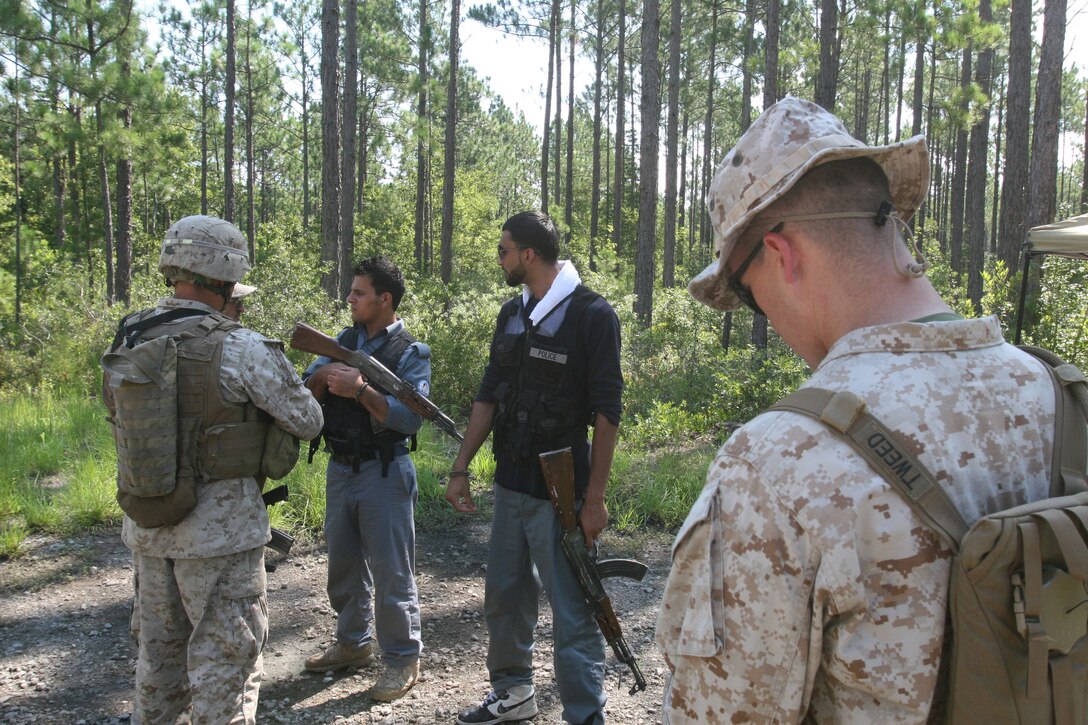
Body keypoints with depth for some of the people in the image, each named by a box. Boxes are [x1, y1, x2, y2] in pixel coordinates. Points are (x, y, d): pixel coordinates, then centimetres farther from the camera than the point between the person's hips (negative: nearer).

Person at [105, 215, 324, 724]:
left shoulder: (128, 340, -1)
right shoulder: (240, 349, -19)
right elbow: (307, 422, -10)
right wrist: (275, 372, 10)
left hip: (145, 524, 6)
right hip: (220, 529, -6)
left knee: (158, 649, 22)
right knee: (224, 657, 7)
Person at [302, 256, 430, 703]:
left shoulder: (411, 353, -8)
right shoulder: (343, 341, 9)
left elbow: (411, 417, -21)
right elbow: (306, 393, 3)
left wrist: (360, 388, -30)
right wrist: (325, 374, -18)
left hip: (383, 473, -6)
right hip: (339, 468, 6)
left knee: (391, 572, 0)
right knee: (344, 565, 17)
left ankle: (403, 659, 14)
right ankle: (353, 643, 35)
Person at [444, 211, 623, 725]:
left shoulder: (591, 314, -11)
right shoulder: (512, 314, 11)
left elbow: (606, 412, -13)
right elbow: (488, 397, 15)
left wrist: (594, 498, -16)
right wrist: (460, 468, 11)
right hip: (510, 485, 8)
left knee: (573, 618, -2)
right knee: (504, 599, 19)